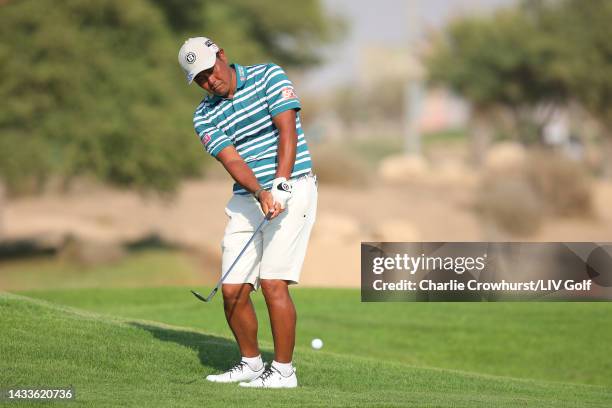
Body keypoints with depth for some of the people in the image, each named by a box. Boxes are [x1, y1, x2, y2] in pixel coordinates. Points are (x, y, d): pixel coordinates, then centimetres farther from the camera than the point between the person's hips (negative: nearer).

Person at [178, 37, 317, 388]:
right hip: (246, 200, 5)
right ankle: (251, 363, 21)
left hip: (291, 190, -5)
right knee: (233, 291, 1)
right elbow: (232, 161, -9)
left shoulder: (268, 76, -3)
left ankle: (283, 370, -8)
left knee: (273, 283, -15)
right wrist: (260, 193, -27)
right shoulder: (205, 116, 6)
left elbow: (287, 132, -12)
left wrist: (280, 185, -24)